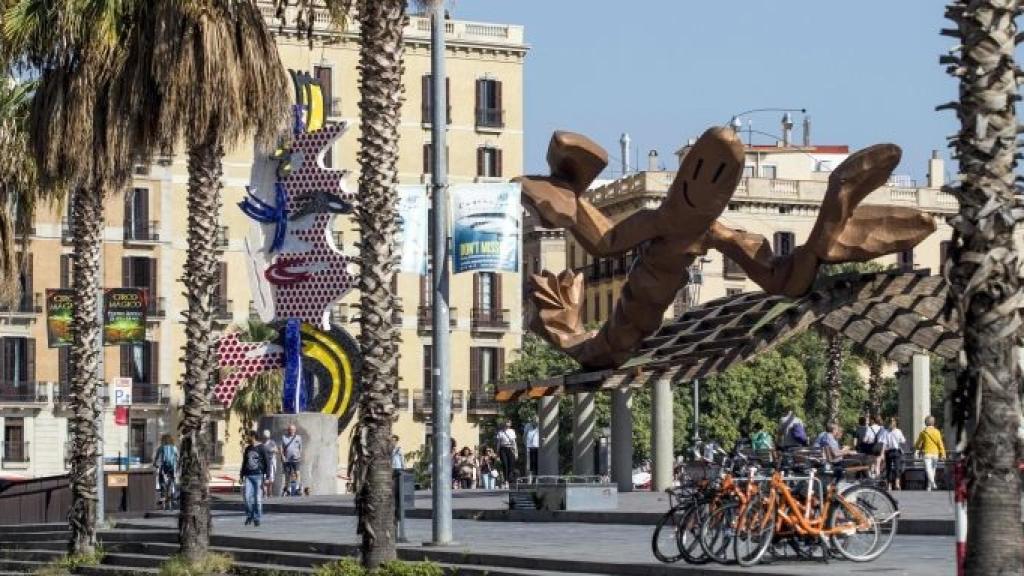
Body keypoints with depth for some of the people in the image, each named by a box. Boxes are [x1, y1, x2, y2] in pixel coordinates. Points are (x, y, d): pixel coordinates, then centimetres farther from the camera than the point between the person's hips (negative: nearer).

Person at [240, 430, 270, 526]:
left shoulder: (261, 448, -2)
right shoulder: (247, 449, 15)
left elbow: (267, 463, -4)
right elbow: (244, 463, 22)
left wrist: (266, 477, -10)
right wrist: (241, 476, 18)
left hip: (258, 475, -5)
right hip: (248, 476, 5)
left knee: (258, 498, -3)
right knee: (247, 496, -7)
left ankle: (257, 518, 6)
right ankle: (249, 516, 10)